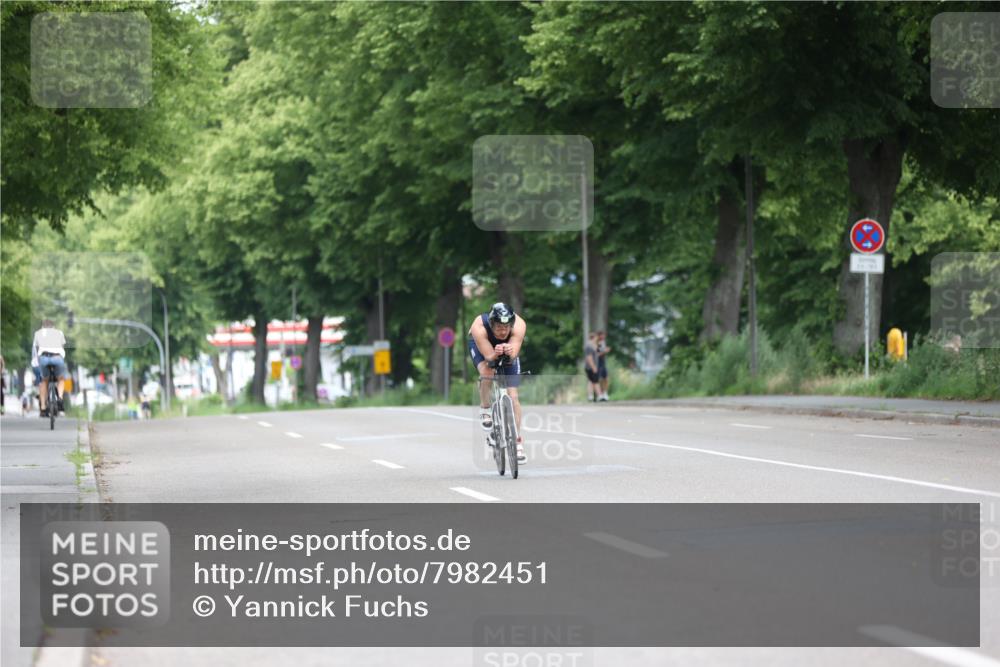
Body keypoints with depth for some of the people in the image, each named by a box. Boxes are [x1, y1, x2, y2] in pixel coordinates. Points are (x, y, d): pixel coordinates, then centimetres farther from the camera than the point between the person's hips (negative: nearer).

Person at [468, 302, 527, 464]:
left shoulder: (519, 325, -36)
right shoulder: (479, 327, -39)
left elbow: (514, 354, -42)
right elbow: (488, 356, -39)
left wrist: (510, 352, -64)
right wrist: (496, 353, -61)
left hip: (508, 349, 1)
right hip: (481, 346, -1)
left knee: (513, 396, -7)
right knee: (487, 372, -33)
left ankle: (518, 440, 3)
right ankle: (485, 409, -5)